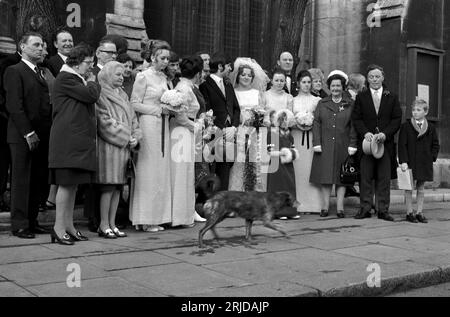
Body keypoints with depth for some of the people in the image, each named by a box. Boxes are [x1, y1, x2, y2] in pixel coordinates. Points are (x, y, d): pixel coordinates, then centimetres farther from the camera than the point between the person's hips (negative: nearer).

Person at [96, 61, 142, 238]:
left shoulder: (122, 95, 19)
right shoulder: (101, 95, -5)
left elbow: (132, 118, 18)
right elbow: (105, 122, -12)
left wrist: (135, 137, 1)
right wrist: (126, 138, -11)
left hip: (124, 147, 7)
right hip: (108, 146, -7)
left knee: (117, 187, 6)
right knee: (108, 186, -8)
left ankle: (112, 224, 11)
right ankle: (104, 226, -2)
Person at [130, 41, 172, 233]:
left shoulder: (164, 77, 15)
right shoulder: (143, 77, -6)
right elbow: (134, 104, -9)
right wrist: (159, 110, -12)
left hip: (163, 125, 7)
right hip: (148, 124, -7)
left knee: (161, 172, 6)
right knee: (148, 172, -4)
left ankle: (156, 217, 13)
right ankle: (144, 219, 3)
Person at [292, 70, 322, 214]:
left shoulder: (317, 100, 10)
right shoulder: (292, 100, 12)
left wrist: (312, 123, -9)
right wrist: (297, 123, -10)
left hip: (312, 137, 0)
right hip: (296, 137, 0)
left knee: (311, 169, -4)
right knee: (298, 169, -2)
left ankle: (314, 204, -2)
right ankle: (298, 204, 1)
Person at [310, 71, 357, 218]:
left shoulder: (350, 104, 7)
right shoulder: (322, 104, 11)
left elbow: (353, 126, 3)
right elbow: (316, 123, 6)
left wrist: (352, 145, -4)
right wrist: (317, 143, -4)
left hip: (342, 146, -1)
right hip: (325, 146, 1)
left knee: (341, 177, 2)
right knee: (325, 177, 0)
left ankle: (340, 208, 7)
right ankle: (325, 206, 6)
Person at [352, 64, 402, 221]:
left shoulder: (392, 98, 11)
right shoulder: (361, 97, 10)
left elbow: (397, 119, 4)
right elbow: (356, 119, 3)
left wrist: (385, 134, -11)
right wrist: (365, 133, -14)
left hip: (386, 142, 0)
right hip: (366, 142, 0)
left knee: (384, 178, 2)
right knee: (365, 177, 0)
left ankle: (383, 210, 7)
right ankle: (365, 209, 6)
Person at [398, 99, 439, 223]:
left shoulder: (431, 127, 6)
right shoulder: (406, 126, -3)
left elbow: (435, 145, 12)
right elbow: (402, 145, -6)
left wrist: (432, 158, 0)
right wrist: (403, 161, -13)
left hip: (424, 164, 3)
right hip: (409, 162, -3)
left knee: (421, 188, 9)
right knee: (409, 187, 2)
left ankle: (419, 212, 16)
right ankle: (409, 212, 9)